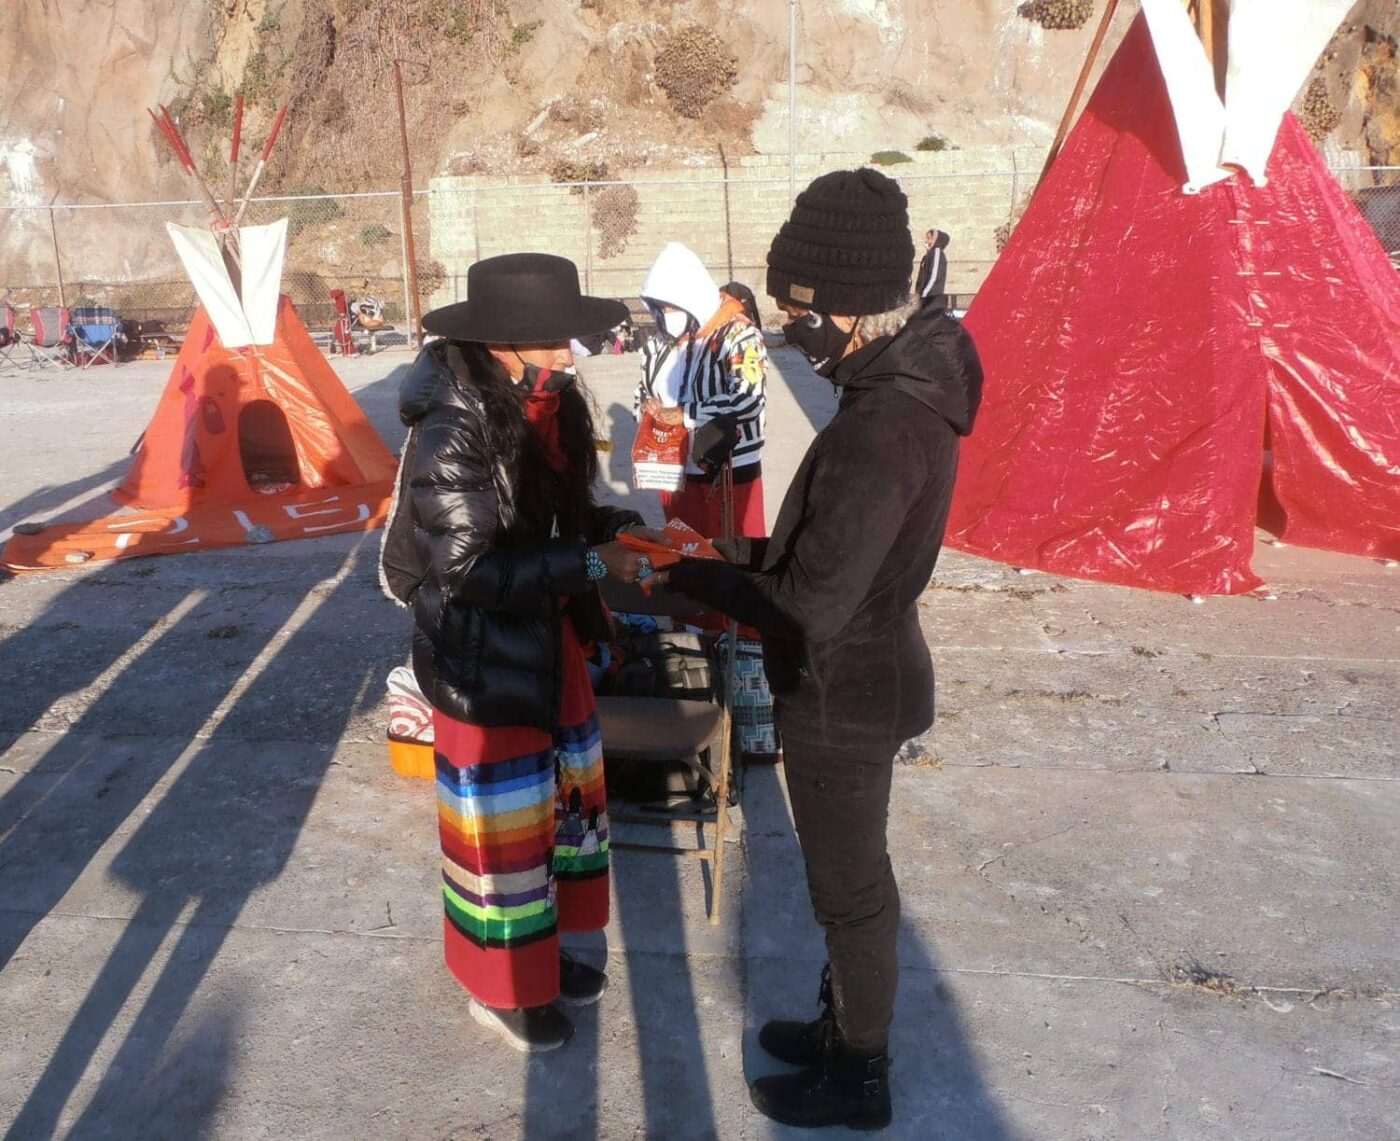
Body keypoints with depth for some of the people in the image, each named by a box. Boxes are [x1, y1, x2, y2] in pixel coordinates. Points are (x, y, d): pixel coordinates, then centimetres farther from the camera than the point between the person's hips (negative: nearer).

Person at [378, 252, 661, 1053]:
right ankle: (501, 984, 29)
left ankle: (539, 949, 42)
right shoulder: (451, 438, -26)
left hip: (548, 639, 9)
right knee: (502, 821, 7)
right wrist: (593, 564, -25)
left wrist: (622, 529, -6)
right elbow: (472, 571, -27)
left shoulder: (548, 407, -1)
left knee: (564, 794, 21)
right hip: (480, 656, -8)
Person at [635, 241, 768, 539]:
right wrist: (649, 411, -4)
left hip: (729, 472, -6)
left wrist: (685, 414, -20)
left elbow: (748, 399, -27)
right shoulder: (658, 343, 8)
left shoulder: (738, 335, -16)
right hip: (675, 470, 7)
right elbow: (643, 393, 20)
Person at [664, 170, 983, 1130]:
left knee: (851, 889, 11)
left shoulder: (878, 430, -31)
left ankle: (859, 1078, 34)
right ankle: (845, 1025, 46)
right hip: (866, 676, 9)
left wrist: (694, 576, -16)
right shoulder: (916, 384, 0)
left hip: (842, 697, -9)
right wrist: (755, 555, 6)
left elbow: (808, 611, -28)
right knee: (849, 877, 25)